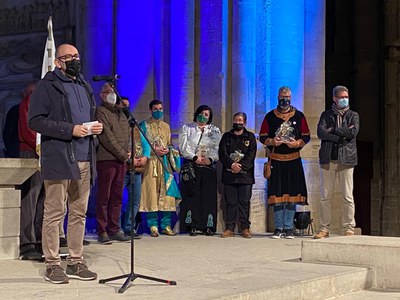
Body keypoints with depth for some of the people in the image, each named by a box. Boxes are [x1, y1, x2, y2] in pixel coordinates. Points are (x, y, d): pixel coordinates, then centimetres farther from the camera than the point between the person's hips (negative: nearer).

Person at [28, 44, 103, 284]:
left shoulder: (84, 86, 20)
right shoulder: (47, 86, -2)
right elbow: (35, 120, -11)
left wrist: (96, 127, 6)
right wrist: (70, 130, -17)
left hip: (84, 160, 7)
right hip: (58, 159, -7)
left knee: (79, 213, 9)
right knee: (54, 213, -4)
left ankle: (76, 261, 17)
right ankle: (52, 264, 2)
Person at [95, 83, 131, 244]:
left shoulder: (120, 113, 22)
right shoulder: (100, 111, -2)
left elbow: (127, 134, 21)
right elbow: (107, 137, -11)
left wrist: (128, 151, 3)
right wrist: (122, 154, -11)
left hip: (121, 160, 7)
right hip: (106, 159, -7)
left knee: (117, 197, 9)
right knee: (103, 197, -5)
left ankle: (114, 229, 14)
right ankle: (102, 232, -3)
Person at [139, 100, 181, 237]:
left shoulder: (166, 126, 19)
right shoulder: (144, 125, 4)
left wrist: (167, 150, -2)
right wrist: (154, 150, -14)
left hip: (164, 162, 4)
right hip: (150, 163, -4)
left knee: (166, 193, -1)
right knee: (151, 192, -7)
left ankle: (166, 225, 4)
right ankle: (153, 226, -3)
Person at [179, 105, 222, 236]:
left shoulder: (215, 130, 15)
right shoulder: (187, 128, 11)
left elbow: (218, 149, 5)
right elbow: (183, 147, 0)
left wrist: (210, 159, -13)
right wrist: (195, 157, -12)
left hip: (209, 166, 1)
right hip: (191, 166, -1)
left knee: (208, 196, -3)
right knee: (192, 195, -6)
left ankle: (208, 226, -2)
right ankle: (192, 226, -5)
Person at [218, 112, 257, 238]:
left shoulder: (250, 137, 9)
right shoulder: (226, 137, 13)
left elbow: (251, 155, -2)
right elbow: (222, 153, 1)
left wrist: (241, 166, -14)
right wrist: (232, 164, -14)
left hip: (245, 175, -1)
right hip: (229, 175, 1)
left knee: (244, 202, 0)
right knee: (230, 202, 2)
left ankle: (245, 228, 4)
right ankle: (230, 228, 5)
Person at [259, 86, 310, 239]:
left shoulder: (299, 116, 7)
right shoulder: (270, 116, 7)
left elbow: (306, 136, 7)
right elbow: (262, 137, 8)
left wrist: (297, 143, -12)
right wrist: (272, 142, -12)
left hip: (293, 160, 0)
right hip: (276, 160, 0)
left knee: (292, 195, 0)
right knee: (277, 195, -1)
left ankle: (288, 228, 7)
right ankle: (278, 228, 6)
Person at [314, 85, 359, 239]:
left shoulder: (353, 115, 12)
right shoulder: (326, 115, 13)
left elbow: (353, 132, -7)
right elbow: (320, 133, -4)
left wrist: (333, 130, -4)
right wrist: (342, 134, -9)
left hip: (346, 159, -1)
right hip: (327, 159, 1)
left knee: (348, 197, -2)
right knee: (325, 197, 1)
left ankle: (349, 229, 3)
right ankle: (324, 229, 7)